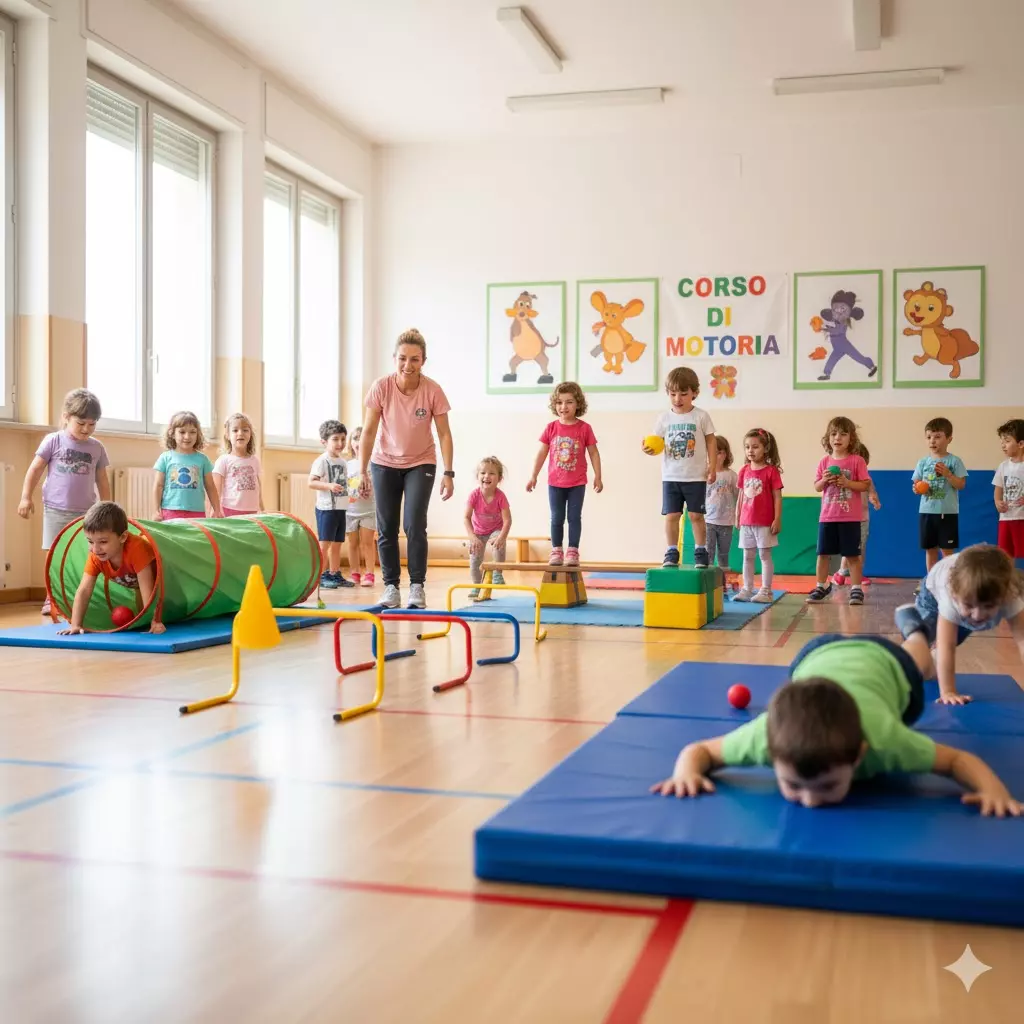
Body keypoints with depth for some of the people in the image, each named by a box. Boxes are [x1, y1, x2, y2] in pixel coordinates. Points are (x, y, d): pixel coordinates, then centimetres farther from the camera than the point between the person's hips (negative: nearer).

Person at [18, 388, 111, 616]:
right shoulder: (53, 441, -2)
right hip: (56, 510, -1)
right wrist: (26, 497, -4)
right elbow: (35, 470, 1)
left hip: (86, 512, 2)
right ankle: (52, 598, 11)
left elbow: (102, 481, 13)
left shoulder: (97, 448, 6)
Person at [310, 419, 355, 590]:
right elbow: (311, 482, -18)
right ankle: (321, 576, -2)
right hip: (326, 508, -7)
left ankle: (335, 575, 19)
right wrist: (329, 486, -29)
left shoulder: (343, 461, 13)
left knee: (337, 544, 12)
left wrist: (349, 496, 11)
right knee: (324, 543, -6)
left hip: (341, 508, 8)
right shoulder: (322, 461, -10)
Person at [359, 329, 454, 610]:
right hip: (385, 463, 1)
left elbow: (444, 434, -13)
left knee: (414, 525, -13)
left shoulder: (433, 391, -19)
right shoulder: (381, 388, -18)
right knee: (386, 528, 0)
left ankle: (417, 587, -3)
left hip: (420, 463, -1)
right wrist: (363, 472, -16)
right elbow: (369, 431, -13)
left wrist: (448, 474, -17)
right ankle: (391, 587, 9)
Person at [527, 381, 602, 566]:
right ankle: (556, 551, 14)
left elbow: (593, 453, 0)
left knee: (574, 517, 2)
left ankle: (572, 551, 7)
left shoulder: (584, 428, -6)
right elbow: (542, 453, 4)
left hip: (577, 483, -1)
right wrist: (534, 477, 4)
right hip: (555, 482, 1)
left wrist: (598, 477, -3)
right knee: (557, 518, 6)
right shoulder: (551, 428, -2)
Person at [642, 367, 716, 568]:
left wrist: (712, 468, -4)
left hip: (696, 476, -2)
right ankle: (672, 552, 9)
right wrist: (650, 449, -21)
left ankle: (701, 552, 12)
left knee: (696, 515, 2)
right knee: (671, 515, 1)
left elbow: (711, 443, 1)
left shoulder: (701, 417, -3)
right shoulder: (664, 418, 2)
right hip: (671, 476, 2)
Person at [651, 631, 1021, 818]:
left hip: (885, 660, 0)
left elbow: (959, 758, -34)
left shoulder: (882, 738, -48)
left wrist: (993, 790, -54)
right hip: (816, 656, 0)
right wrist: (687, 771, -54)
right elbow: (698, 749, -32)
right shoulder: (767, 734, -45)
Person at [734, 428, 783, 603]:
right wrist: (737, 517, 12)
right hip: (746, 522, 5)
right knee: (747, 557, 10)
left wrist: (777, 519, -12)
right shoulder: (744, 471, 6)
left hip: (765, 522, -5)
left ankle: (766, 591, 5)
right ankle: (747, 590, 16)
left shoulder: (771, 471, -8)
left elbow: (777, 497, -8)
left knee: (765, 556, 1)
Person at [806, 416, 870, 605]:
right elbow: (817, 487, 8)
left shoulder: (857, 461, -4)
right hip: (827, 516, 3)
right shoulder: (824, 462, 6)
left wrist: (847, 483, -19)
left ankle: (856, 589, 9)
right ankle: (821, 586, 19)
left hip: (850, 518, -3)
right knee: (823, 553, 7)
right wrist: (824, 480, -12)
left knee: (852, 554, 2)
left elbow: (865, 485, -6)